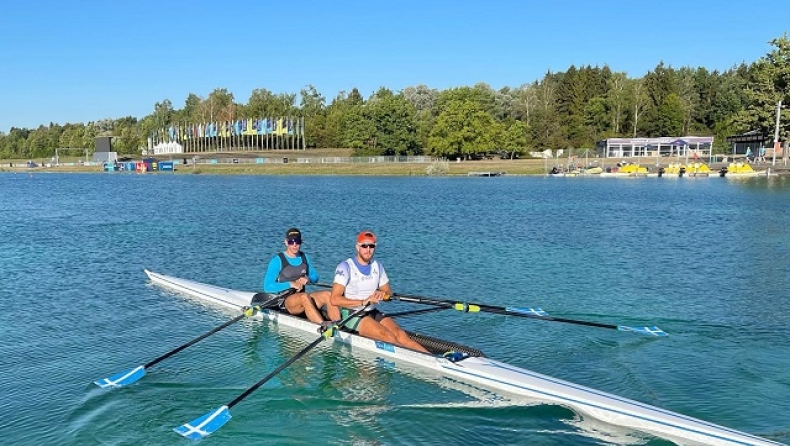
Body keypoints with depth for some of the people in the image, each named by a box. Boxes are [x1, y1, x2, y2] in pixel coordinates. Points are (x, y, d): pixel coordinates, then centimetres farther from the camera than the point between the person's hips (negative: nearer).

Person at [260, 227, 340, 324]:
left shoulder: (304, 257, 13)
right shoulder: (277, 261, -5)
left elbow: (315, 276, 22)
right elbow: (267, 287, -11)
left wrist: (308, 279, -3)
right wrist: (290, 284, -19)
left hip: (303, 297, 5)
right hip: (284, 301, -5)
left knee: (327, 295, -23)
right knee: (304, 297, -38)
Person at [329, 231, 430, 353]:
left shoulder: (377, 266, 11)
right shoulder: (346, 267, -9)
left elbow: (389, 292, 18)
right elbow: (334, 299, -18)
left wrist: (383, 294, -7)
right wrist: (363, 302, -24)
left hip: (373, 313, 5)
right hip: (352, 315, -5)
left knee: (400, 334, -22)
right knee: (388, 336, -28)